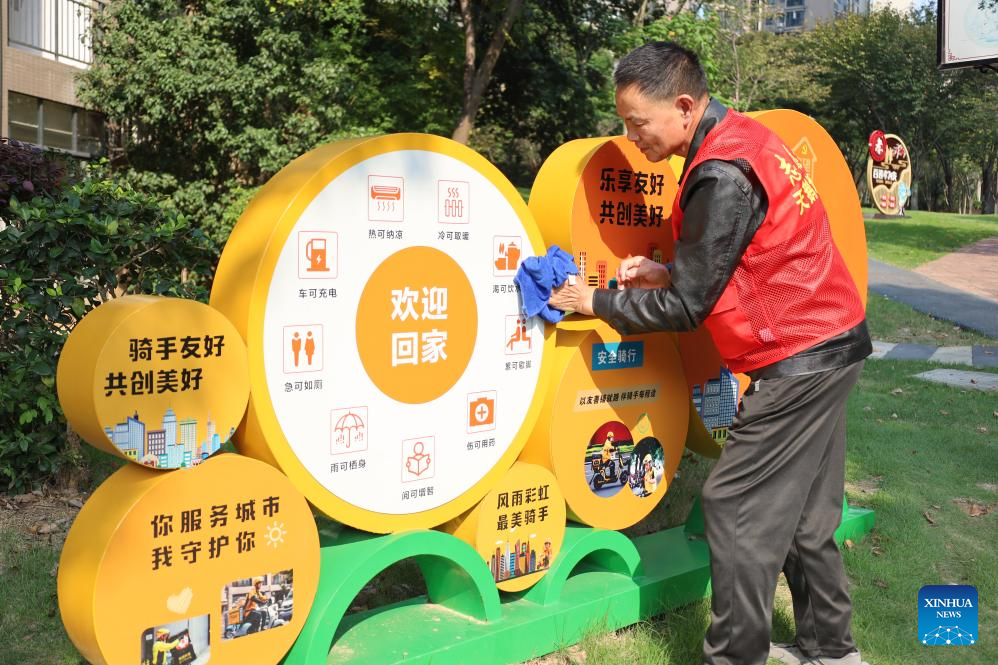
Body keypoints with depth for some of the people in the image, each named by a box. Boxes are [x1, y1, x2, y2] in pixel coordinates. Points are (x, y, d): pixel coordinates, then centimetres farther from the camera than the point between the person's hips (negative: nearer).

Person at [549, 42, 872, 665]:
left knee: (736, 507, -2)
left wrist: (595, 300, -6)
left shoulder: (722, 176, -22)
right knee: (803, 514, 17)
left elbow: (686, 308, -16)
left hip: (798, 362, -10)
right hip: (832, 342, 10)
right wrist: (668, 273, 6)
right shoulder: (742, 136, 8)